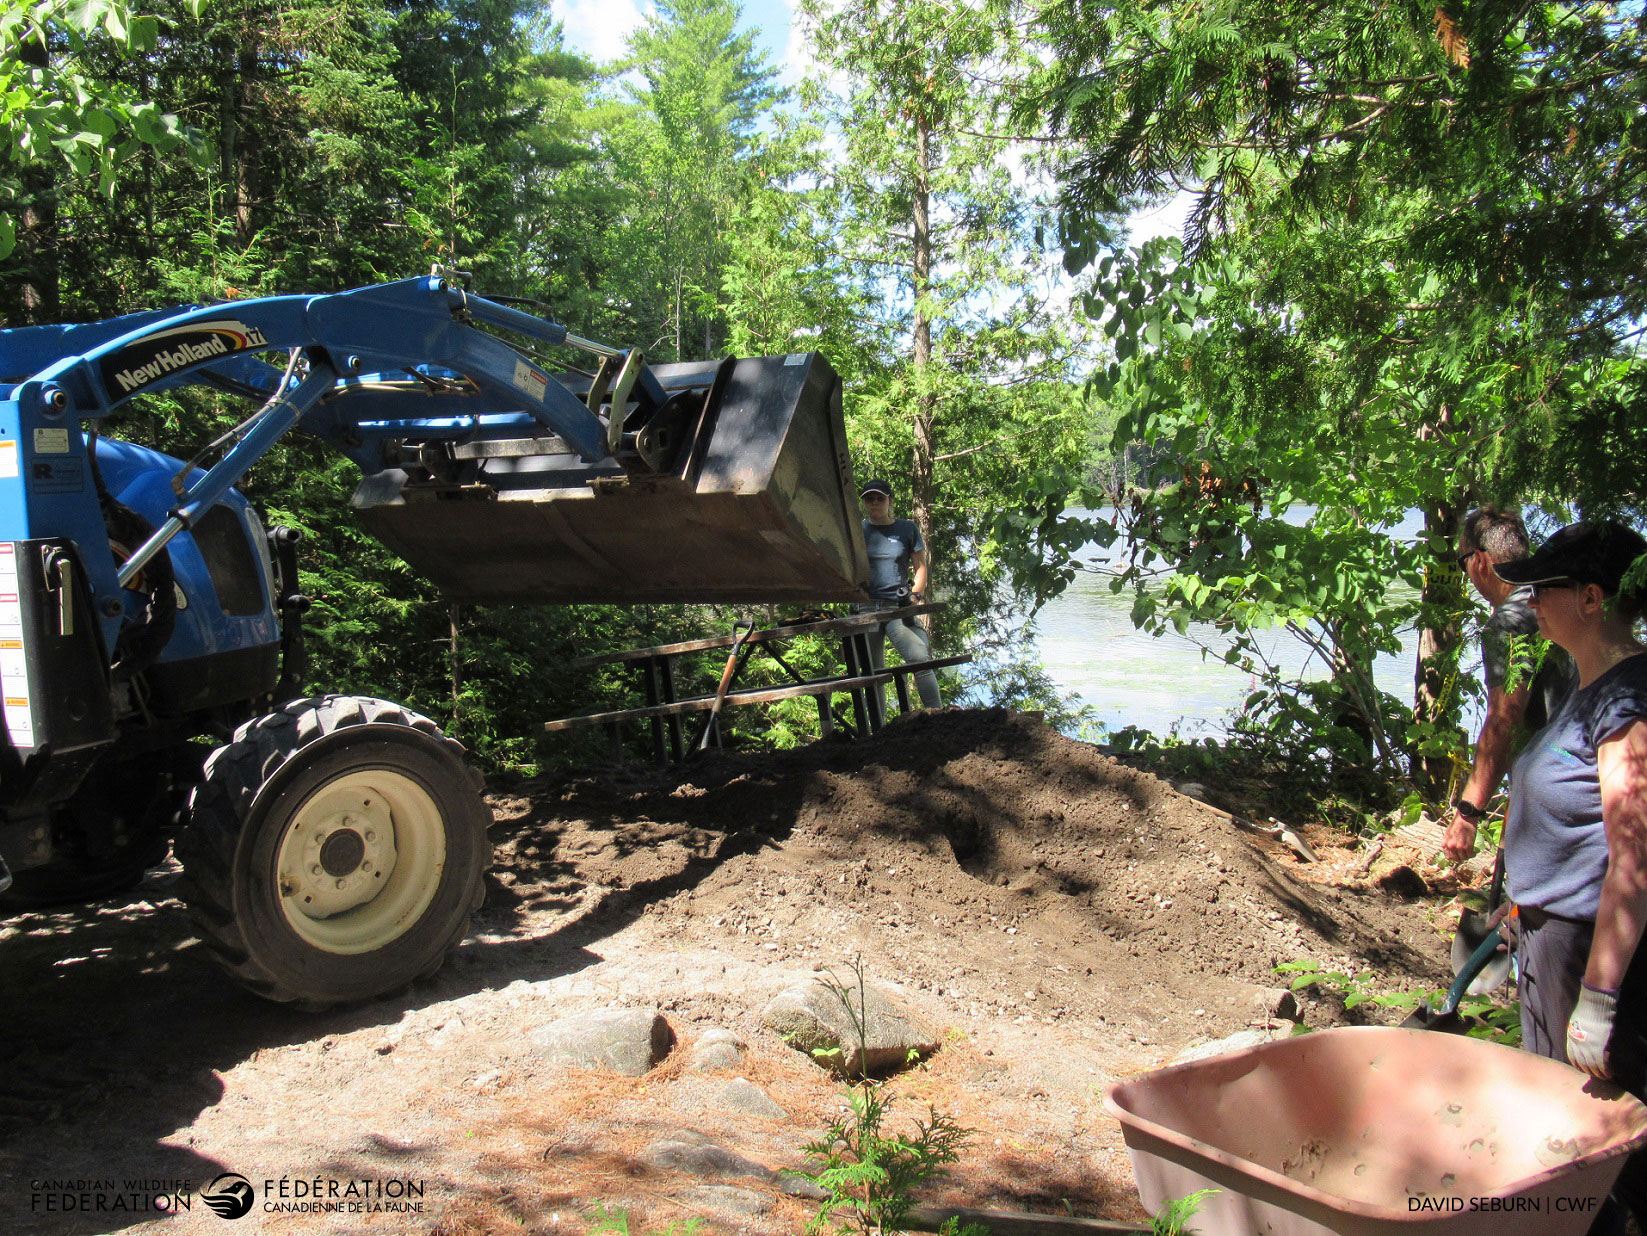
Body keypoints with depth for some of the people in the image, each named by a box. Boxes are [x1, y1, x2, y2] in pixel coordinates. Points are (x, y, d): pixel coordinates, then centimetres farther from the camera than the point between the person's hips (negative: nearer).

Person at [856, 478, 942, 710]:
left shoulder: (907, 529, 10)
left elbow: (920, 566, 12)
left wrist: (916, 596, -2)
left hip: (899, 607, -1)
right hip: (866, 607, 1)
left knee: (921, 659, -18)